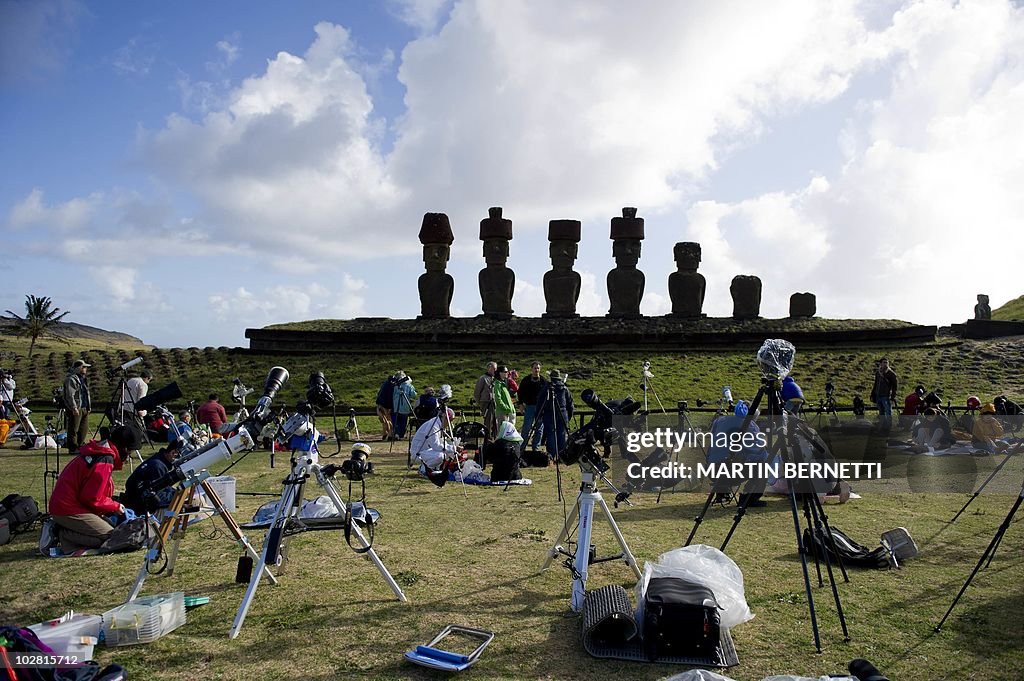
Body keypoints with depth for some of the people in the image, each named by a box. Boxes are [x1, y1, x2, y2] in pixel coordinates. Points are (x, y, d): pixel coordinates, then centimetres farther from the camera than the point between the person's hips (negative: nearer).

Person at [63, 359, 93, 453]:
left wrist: (89, 406, 20)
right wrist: (74, 408, -21)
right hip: (76, 409, -9)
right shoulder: (71, 379, -10)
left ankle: (80, 447, 20)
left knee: (84, 429, 11)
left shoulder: (83, 378, 19)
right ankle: (73, 449, 0)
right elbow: (70, 395, -17)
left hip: (84, 408, 9)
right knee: (74, 429, -4)